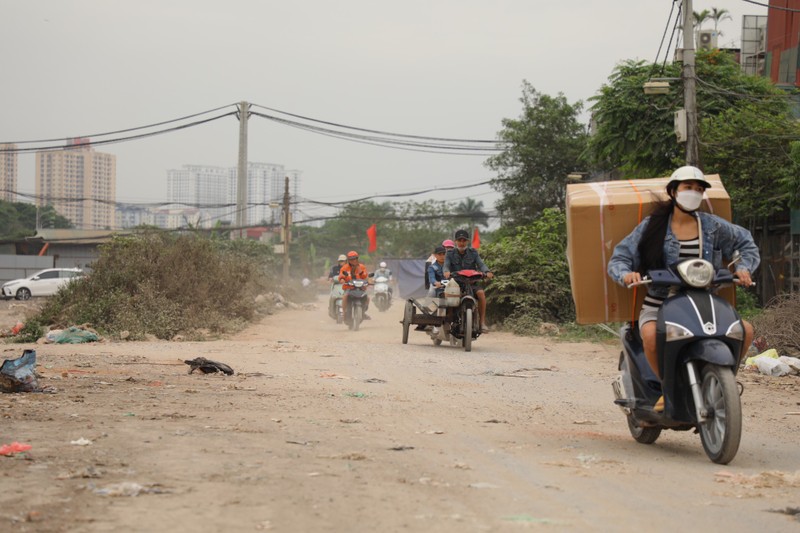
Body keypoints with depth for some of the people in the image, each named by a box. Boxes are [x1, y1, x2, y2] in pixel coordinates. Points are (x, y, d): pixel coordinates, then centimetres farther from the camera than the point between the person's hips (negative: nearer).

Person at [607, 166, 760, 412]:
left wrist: (743, 268, 2)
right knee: (652, 336, -37)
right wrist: (626, 274, -19)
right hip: (659, 306, -3)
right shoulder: (652, 226, 3)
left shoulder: (713, 226, 8)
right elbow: (620, 256, 3)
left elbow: (747, 243, 21)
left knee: (745, 330, -19)